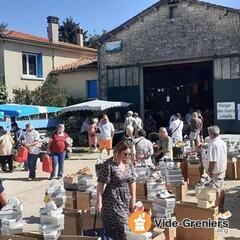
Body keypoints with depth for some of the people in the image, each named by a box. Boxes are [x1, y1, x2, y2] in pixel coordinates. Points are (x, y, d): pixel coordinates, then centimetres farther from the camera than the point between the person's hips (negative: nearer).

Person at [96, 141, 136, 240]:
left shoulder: (129, 164, 6)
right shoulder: (109, 165, -15)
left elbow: (132, 182, 13)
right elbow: (101, 184, -15)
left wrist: (133, 198, 11)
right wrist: (99, 202, -16)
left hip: (125, 201, 7)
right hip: (112, 201, -6)